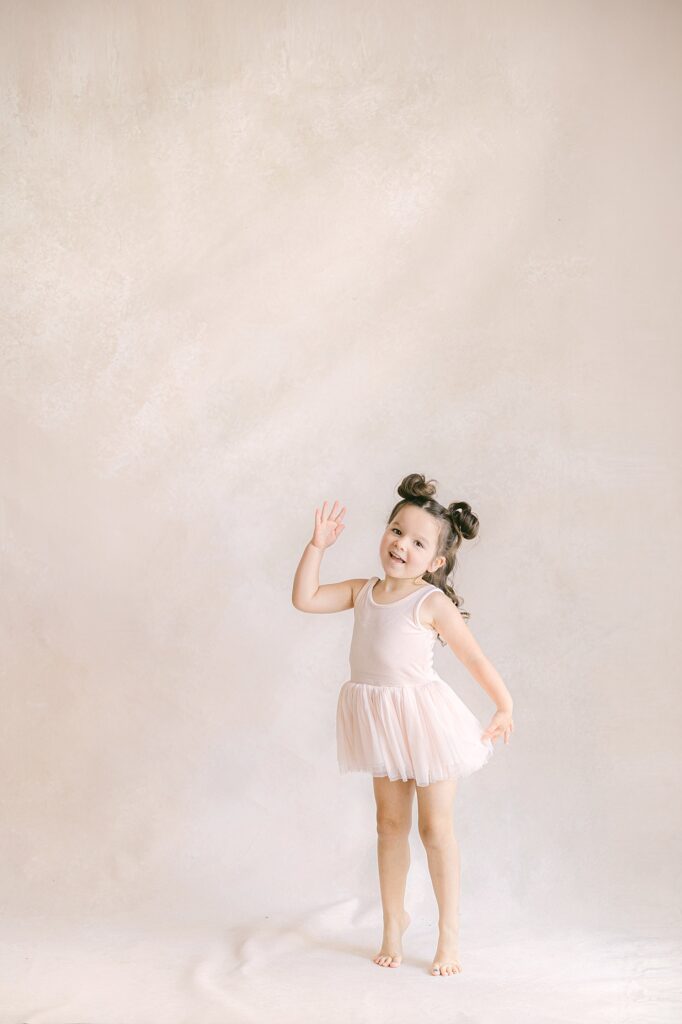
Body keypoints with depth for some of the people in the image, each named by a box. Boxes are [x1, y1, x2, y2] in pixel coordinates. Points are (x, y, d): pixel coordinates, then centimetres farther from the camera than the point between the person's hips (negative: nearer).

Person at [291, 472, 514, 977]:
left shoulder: (432, 603, -13)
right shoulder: (363, 592, 4)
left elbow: (475, 659, -9)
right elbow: (305, 598, 4)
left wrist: (505, 707, -7)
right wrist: (318, 544, -1)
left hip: (424, 719, -5)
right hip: (382, 723, 5)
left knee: (436, 827, 3)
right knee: (391, 825, 15)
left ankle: (449, 933, 15)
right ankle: (394, 919, 30)